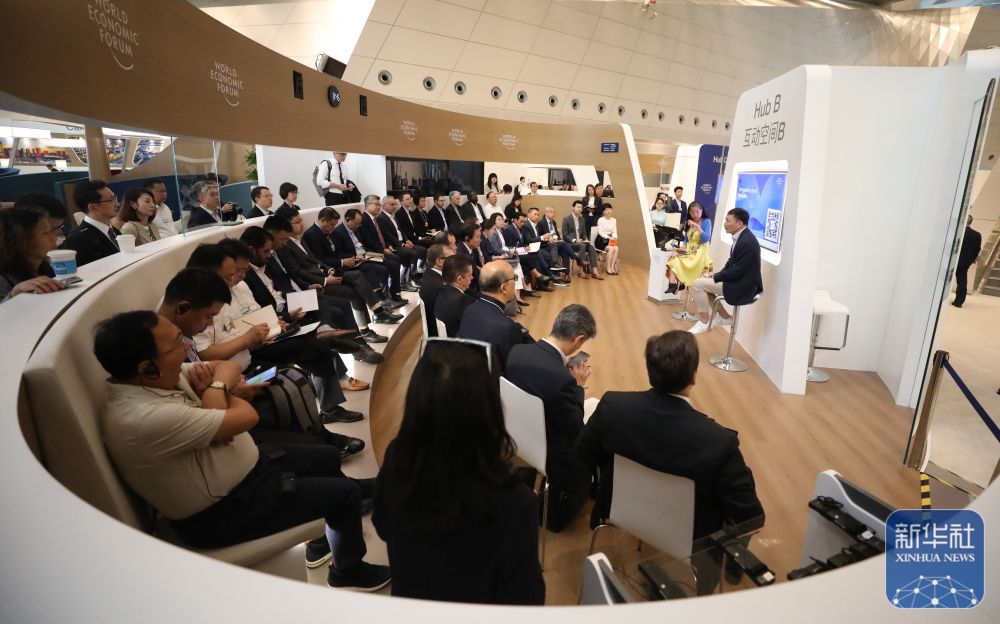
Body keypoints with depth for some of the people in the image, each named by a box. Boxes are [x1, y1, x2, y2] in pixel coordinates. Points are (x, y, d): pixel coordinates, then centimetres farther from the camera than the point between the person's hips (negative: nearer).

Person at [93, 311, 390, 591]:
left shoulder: (156, 375, -7)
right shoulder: (146, 418, -35)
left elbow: (229, 368, 2)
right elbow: (245, 416, -30)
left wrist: (214, 387, -20)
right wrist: (215, 389, -11)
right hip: (222, 512, -9)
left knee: (328, 456, 18)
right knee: (346, 493, -4)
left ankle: (324, 541, 41)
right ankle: (349, 570, 25)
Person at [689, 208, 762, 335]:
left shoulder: (747, 241, -24)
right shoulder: (741, 236, 6)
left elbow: (736, 271, -24)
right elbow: (731, 262, 14)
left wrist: (715, 277, -12)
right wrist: (716, 275, 2)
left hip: (743, 287, -10)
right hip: (737, 280, 10)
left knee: (698, 284, -14)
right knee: (703, 281, 17)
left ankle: (703, 322, -2)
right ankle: (723, 315, 19)